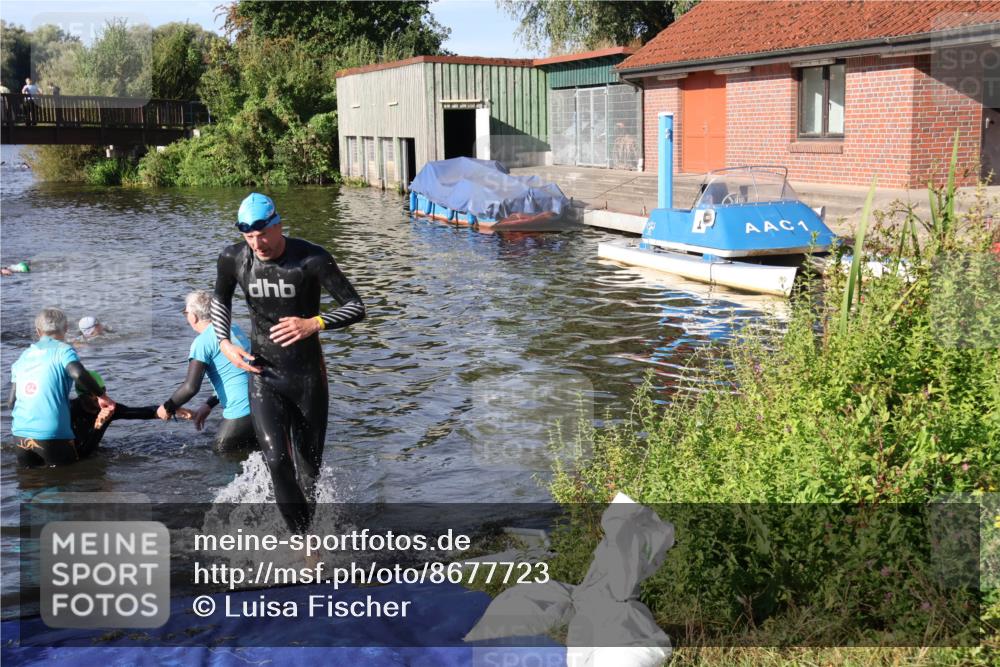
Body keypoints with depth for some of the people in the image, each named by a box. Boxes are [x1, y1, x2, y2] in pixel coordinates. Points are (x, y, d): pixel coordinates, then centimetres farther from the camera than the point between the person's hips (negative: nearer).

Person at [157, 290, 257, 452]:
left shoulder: (202, 342, -9)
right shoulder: (235, 329, 16)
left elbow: (191, 387, -16)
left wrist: (167, 407, 0)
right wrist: (208, 405, 25)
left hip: (241, 413, -8)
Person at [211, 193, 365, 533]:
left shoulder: (311, 259, -16)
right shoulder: (233, 259, -5)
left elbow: (356, 307, -14)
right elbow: (220, 299, 17)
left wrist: (314, 323, -30)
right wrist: (225, 343, 1)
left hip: (308, 376, -1)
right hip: (263, 375, 2)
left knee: (308, 470, 9)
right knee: (277, 461, -18)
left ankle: (302, 540, 33)